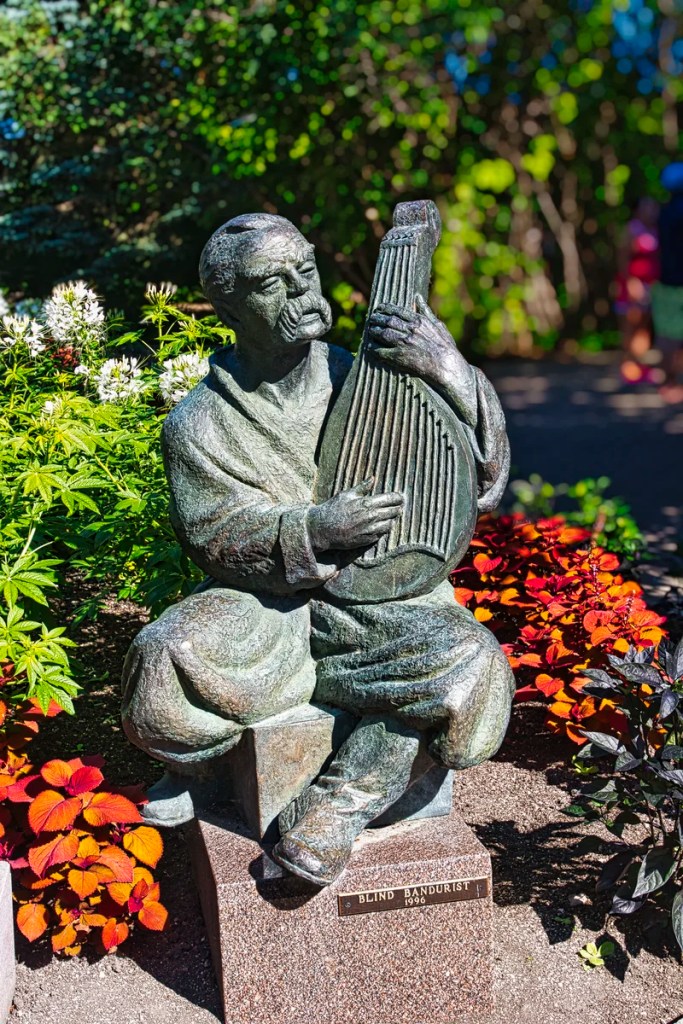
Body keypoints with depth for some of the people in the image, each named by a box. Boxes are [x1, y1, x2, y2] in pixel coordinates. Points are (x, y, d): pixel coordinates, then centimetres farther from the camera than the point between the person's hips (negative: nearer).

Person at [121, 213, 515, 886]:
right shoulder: (200, 424, 0)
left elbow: (482, 469, -4)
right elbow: (217, 538, -8)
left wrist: (450, 371, -23)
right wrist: (314, 531, -27)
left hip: (375, 597, 1)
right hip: (264, 600, 0)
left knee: (470, 660, -29)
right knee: (167, 658, -30)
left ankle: (335, 806, -15)